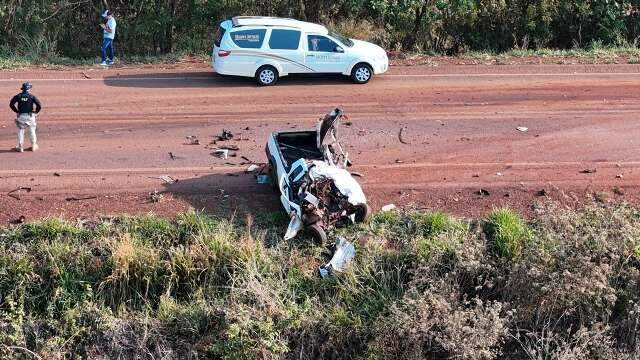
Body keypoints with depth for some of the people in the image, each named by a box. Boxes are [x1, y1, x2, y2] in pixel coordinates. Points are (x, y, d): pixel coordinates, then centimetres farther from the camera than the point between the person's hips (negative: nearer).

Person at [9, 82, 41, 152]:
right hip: (30, 116, -1)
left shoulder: (18, 96, -1)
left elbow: (11, 104, -4)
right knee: (32, 131, 13)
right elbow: (39, 105, -13)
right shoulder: (32, 96, -6)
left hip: (20, 115, 1)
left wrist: (16, 111, 7)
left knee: (20, 131, 9)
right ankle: (33, 146, 19)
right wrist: (36, 112, 3)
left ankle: (20, 147, 7)